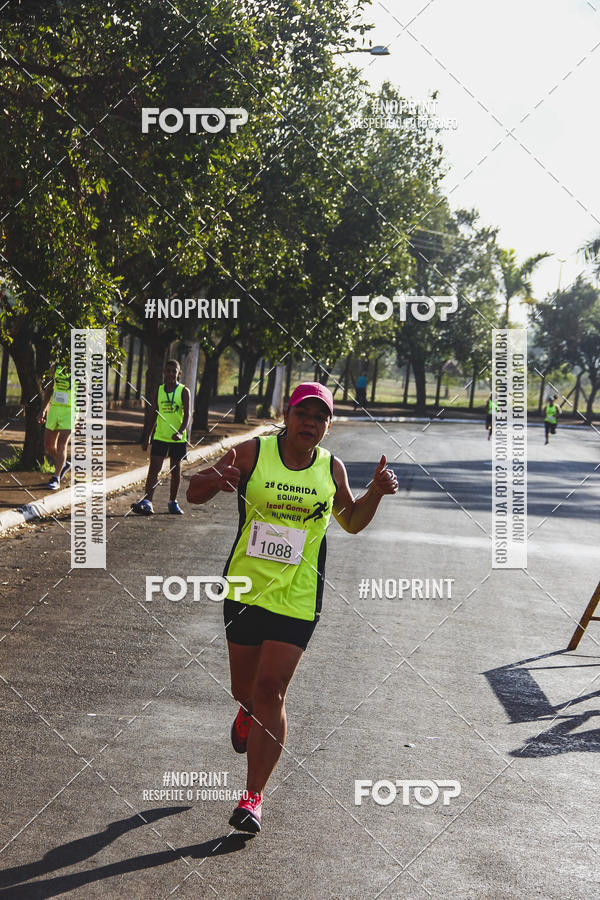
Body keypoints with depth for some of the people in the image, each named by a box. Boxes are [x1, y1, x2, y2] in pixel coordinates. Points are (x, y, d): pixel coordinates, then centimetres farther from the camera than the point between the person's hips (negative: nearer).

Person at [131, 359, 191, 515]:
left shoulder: (184, 391, -3)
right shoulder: (159, 390, 6)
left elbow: (187, 415, -11)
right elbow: (154, 415, 13)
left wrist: (180, 432, -29)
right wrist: (146, 438, 12)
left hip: (178, 438, -2)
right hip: (159, 437, 2)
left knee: (175, 470, 8)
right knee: (154, 468, -8)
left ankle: (173, 502, 20)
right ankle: (147, 501, -15)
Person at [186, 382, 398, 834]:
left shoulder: (332, 468, 3)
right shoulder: (252, 453, -5)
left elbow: (351, 521, 18)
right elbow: (193, 493, -2)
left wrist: (376, 492, -1)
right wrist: (215, 480, -26)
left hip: (297, 598, 0)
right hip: (245, 588, 1)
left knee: (270, 691, -8)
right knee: (245, 689, 13)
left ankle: (254, 795, 2)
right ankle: (248, 713, 53)